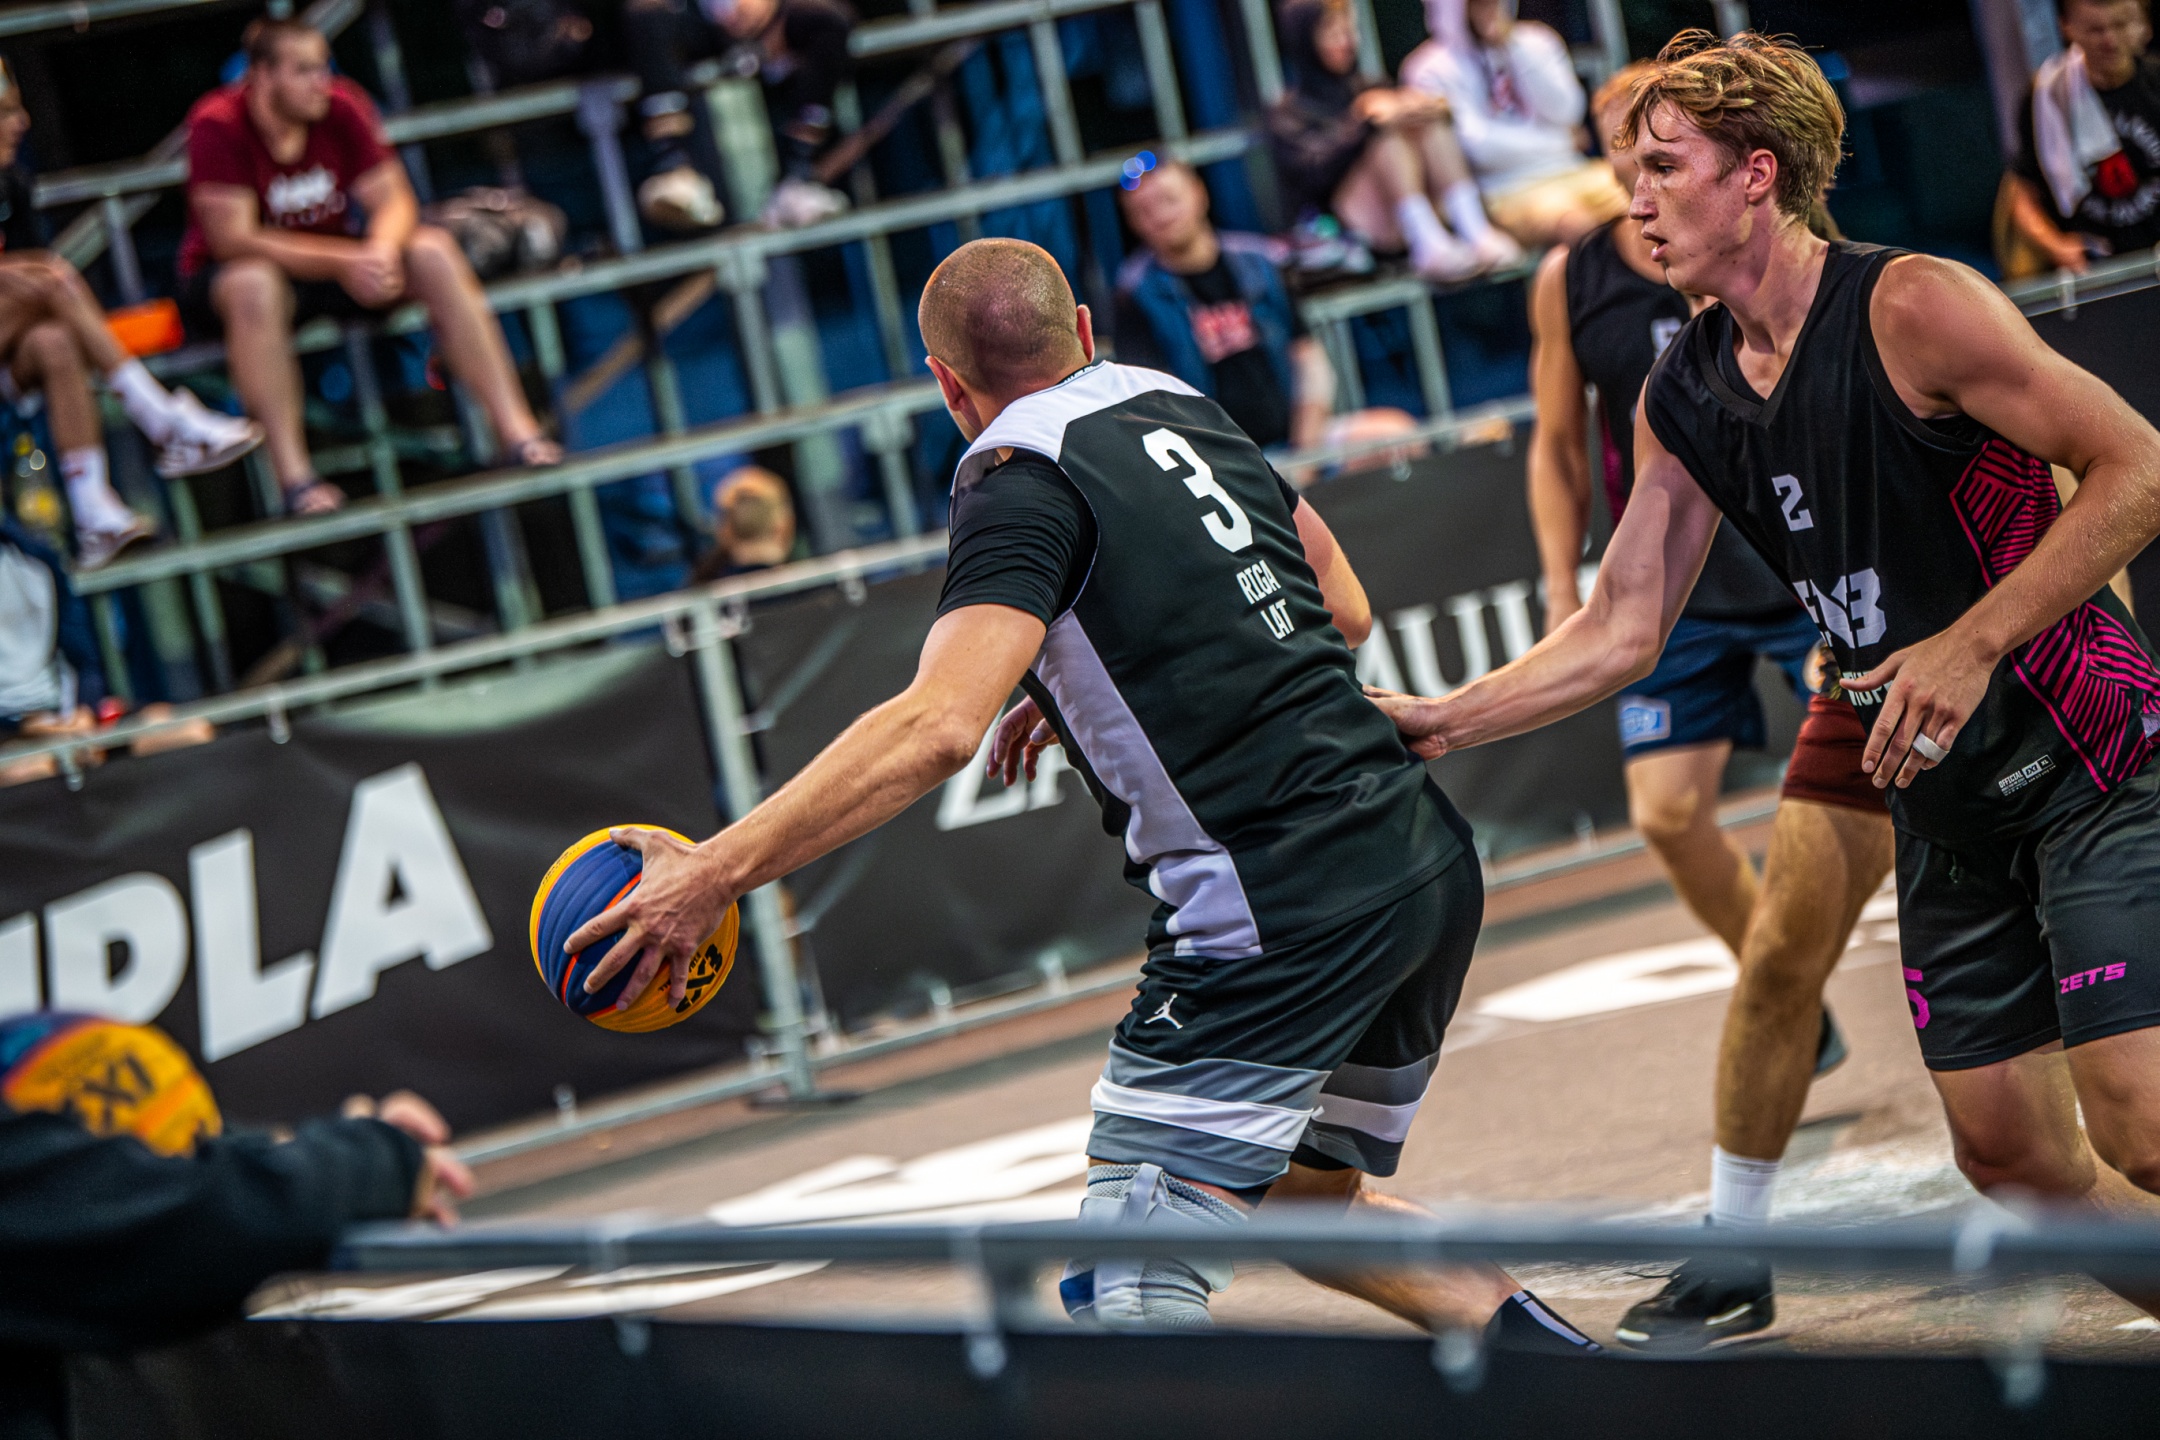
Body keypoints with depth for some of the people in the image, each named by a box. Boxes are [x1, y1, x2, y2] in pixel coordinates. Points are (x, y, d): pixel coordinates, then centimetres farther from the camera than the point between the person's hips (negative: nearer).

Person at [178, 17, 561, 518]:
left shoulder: (342, 108, -9)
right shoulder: (218, 125, -22)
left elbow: (393, 200, -8)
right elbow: (233, 240, -26)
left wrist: (382, 248, -33)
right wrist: (345, 261, -34)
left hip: (331, 261, 5)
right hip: (222, 280, -5)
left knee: (434, 251, -18)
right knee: (255, 285, -40)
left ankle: (516, 429, -18)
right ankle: (293, 474, -38)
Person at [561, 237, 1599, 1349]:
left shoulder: (1025, 482, -8)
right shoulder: (1186, 409, 15)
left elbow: (937, 728, -22)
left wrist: (716, 872, -22)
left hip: (1281, 917, -8)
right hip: (1432, 873, 8)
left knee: (1131, 1294, -9)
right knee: (1302, 1198, 28)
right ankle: (1547, 1353, 25)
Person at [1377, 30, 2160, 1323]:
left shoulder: (1909, 307, -16)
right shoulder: (1683, 402, 5)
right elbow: (1621, 636, 9)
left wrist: (1971, 645, -21)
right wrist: (1431, 722, 1)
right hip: (1947, 805, 7)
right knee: (2010, 1153, 8)